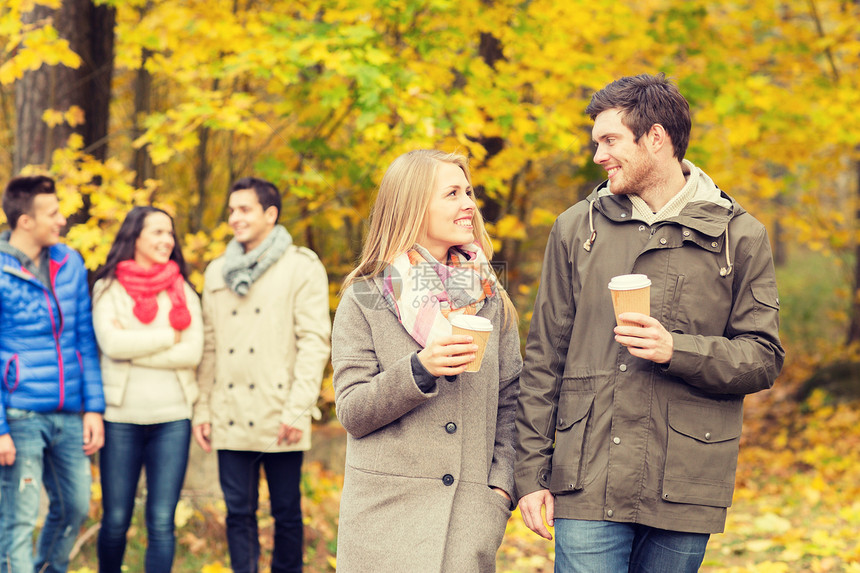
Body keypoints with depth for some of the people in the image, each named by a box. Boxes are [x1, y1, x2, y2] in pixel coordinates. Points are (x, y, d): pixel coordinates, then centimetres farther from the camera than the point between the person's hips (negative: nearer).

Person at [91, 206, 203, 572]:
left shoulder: (182, 290, 10)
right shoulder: (108, 288, 3)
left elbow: (193, 352, -3)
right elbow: (111, 343, -13)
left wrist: (135, 346, -8)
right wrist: (169, 336, -6)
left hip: (172, 418, 2)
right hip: (121, 417, -1)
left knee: (162, 520, 0)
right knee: (116, 519, 5)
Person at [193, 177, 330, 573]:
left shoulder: (301, 267, -1)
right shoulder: (217, 272, 14)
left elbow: (315, 341, -7)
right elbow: (208, 345, 15)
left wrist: (298, 409, -14)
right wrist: (203, 409, 8)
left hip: (279, 420, -4)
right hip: (231, 419, 4)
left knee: (286, 513, 4)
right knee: (239, 514, 5)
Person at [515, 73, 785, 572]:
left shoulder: (740, 237, 4)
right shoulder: (577, 228, 9)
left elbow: (765, 358, 2)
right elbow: (545, 358, 10)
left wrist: (676, 350, -15)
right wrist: (531, 470, 5)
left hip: (684, 490, -1)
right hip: (587, 486, 1)